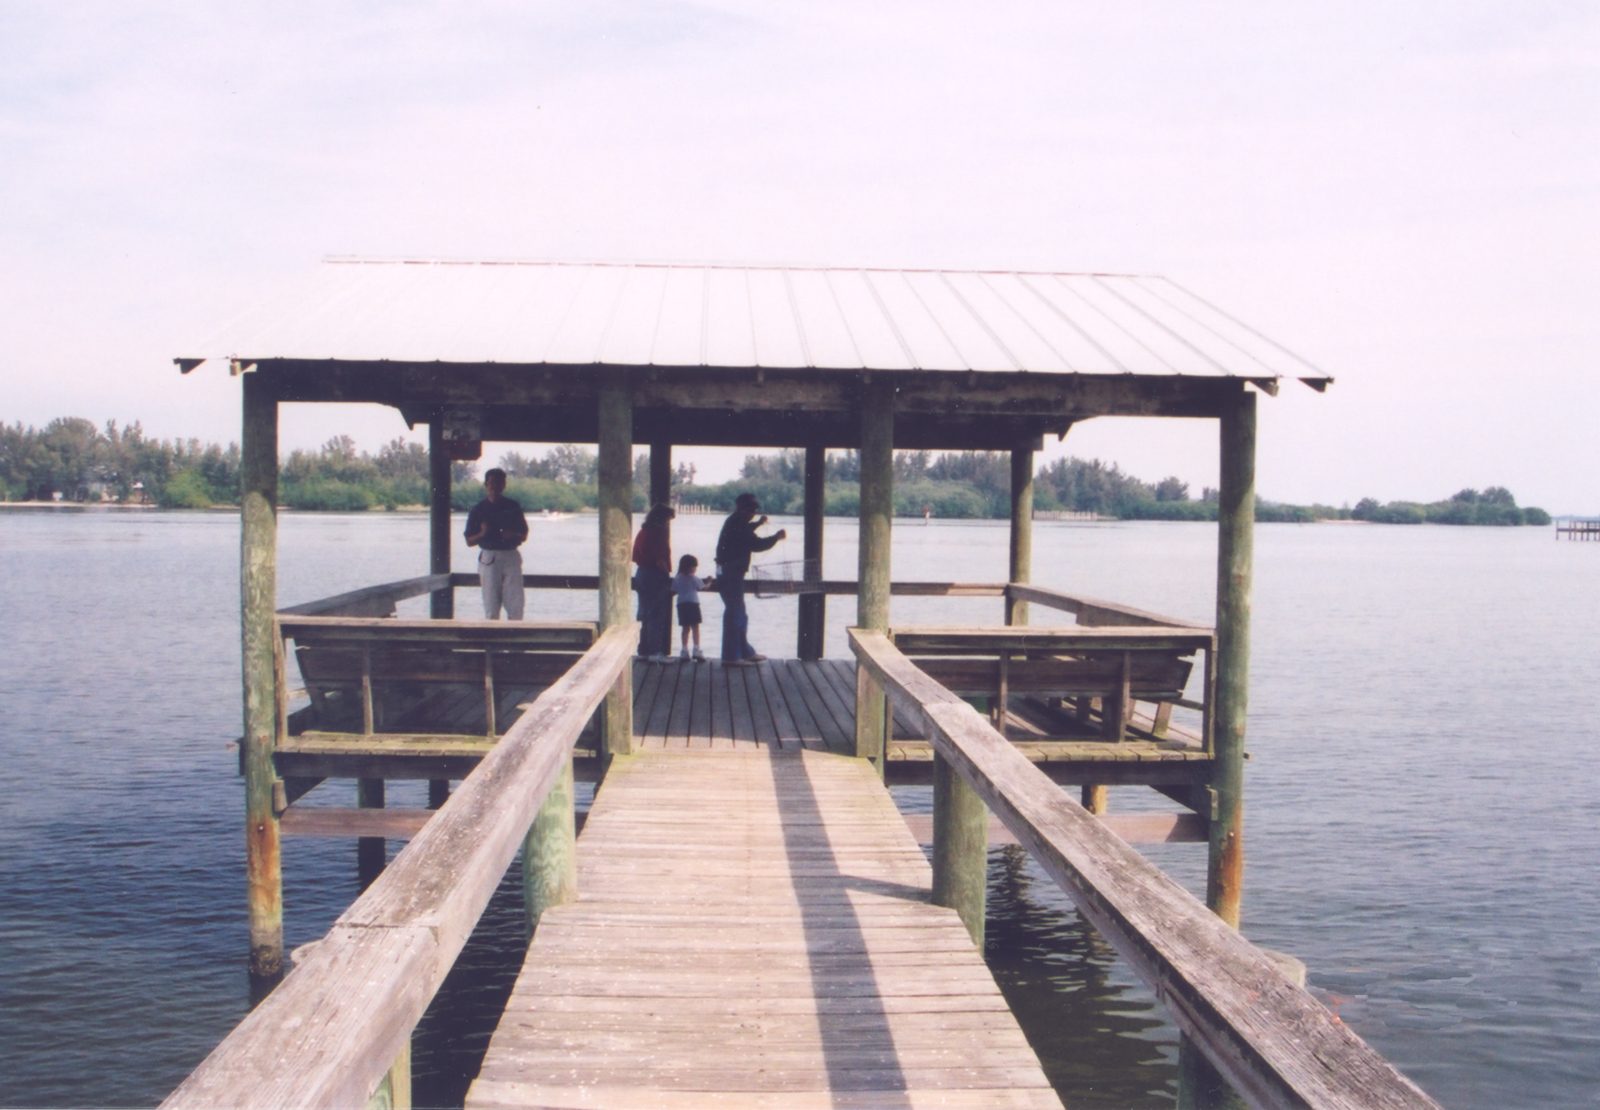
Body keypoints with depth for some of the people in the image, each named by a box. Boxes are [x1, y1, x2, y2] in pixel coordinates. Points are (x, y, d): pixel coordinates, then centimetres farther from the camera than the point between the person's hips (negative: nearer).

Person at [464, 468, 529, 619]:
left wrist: (512, 535, -9)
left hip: (511, 557, 1)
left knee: (516, 605, -5)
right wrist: (482, 534, -15)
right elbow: (469, 541, 4)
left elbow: (524, 535, 13)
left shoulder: (513, 507, 8)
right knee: (491, 608, 0)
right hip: (489, 559, -1)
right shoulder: (478, 510, 4)